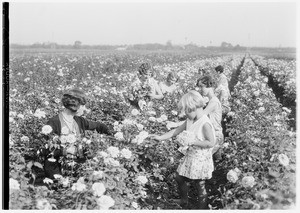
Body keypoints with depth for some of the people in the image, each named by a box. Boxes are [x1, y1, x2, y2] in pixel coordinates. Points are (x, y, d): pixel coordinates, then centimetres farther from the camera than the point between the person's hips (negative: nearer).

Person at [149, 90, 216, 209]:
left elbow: (211, 142, -24)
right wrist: (161, 138, 5)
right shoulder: (189, 121, 2)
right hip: (190, 156, 9)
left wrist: (193, 142, -24)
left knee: (200, 186, 4)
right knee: (179, 177, 18)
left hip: (201, 159, -8)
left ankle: (202, 208, 20)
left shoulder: (205, 124, -24)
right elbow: (177, 131, 10)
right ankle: (183, 202, 38)